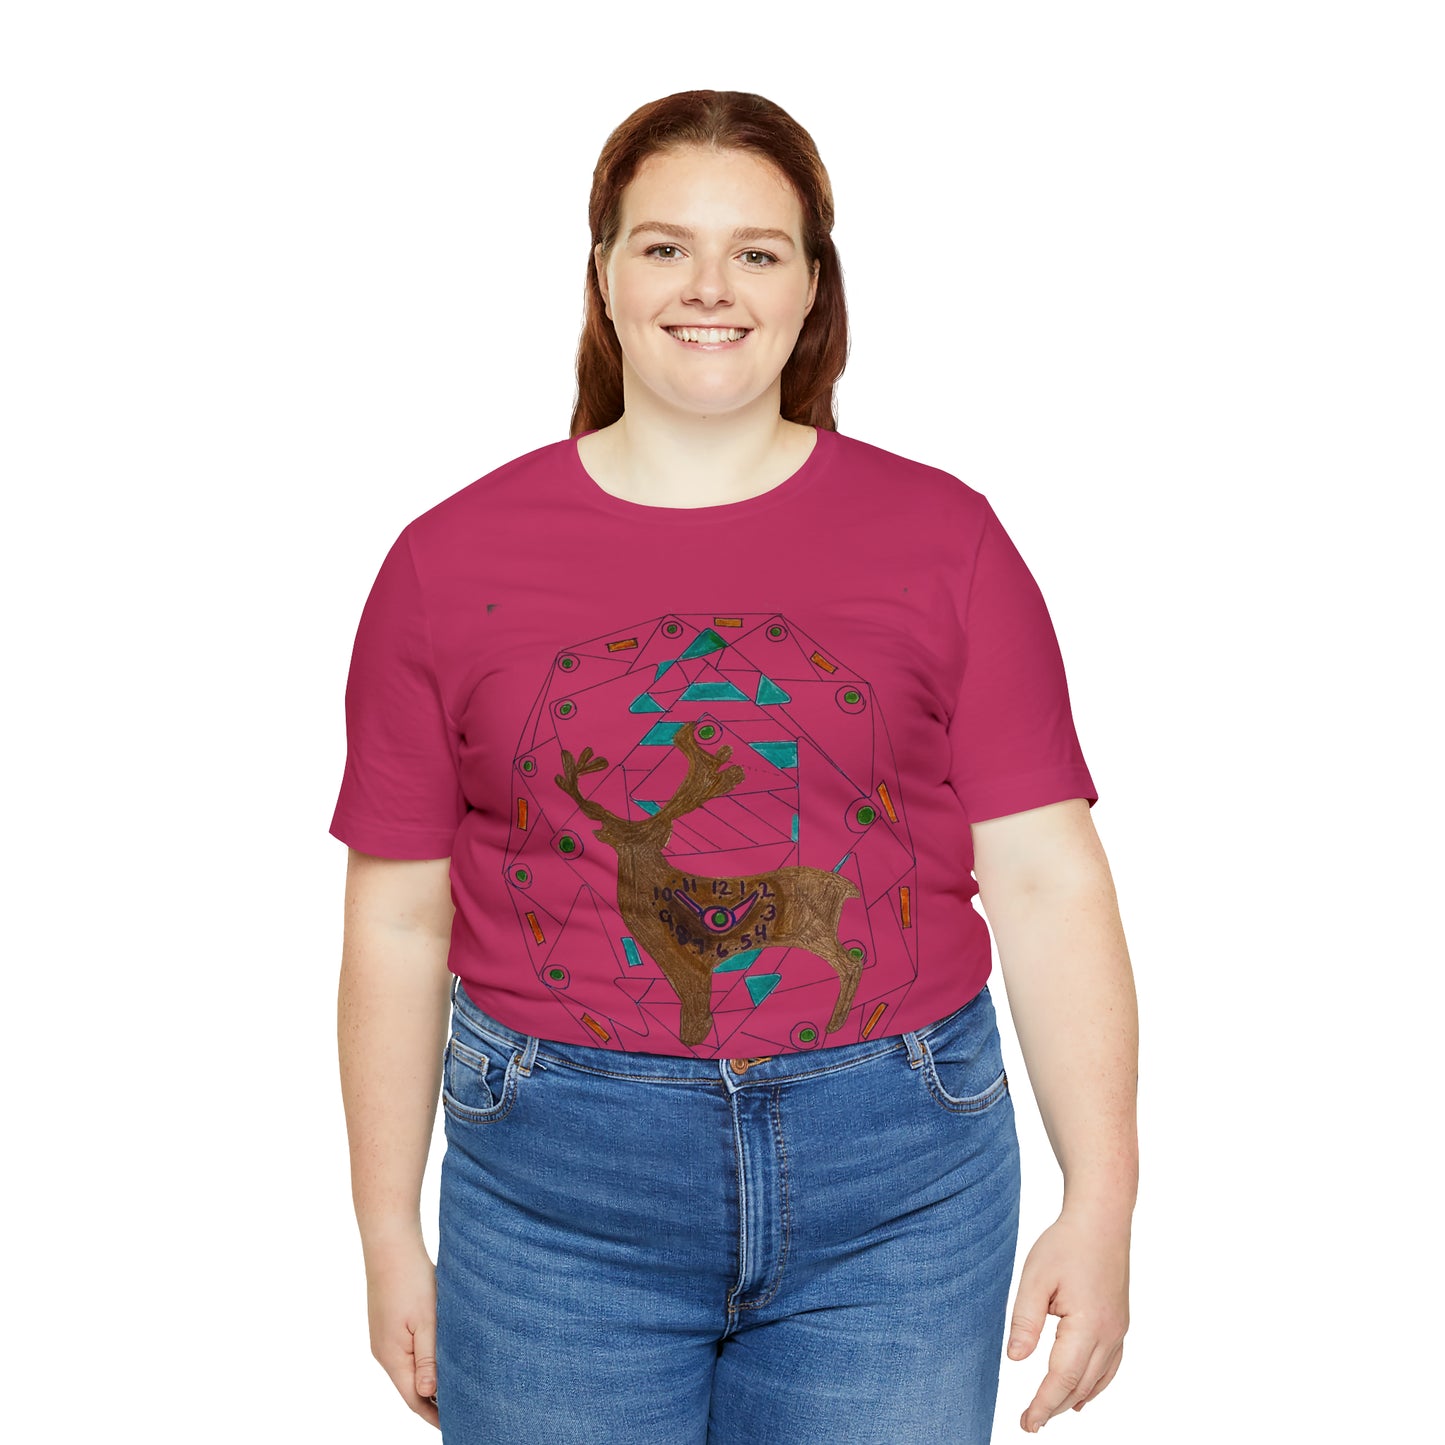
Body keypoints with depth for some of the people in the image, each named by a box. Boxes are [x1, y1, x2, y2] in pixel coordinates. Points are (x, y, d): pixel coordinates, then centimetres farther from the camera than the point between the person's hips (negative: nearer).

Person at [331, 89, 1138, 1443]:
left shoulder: (942, 538, 0)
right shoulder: (451, 560, 0)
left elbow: (1047, 882, -2)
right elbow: (398, 922, 3)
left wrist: (1099, 1206, -4)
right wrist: (390, 1239, 6)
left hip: (893, 1182, 0)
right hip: (556, 1187, 0)